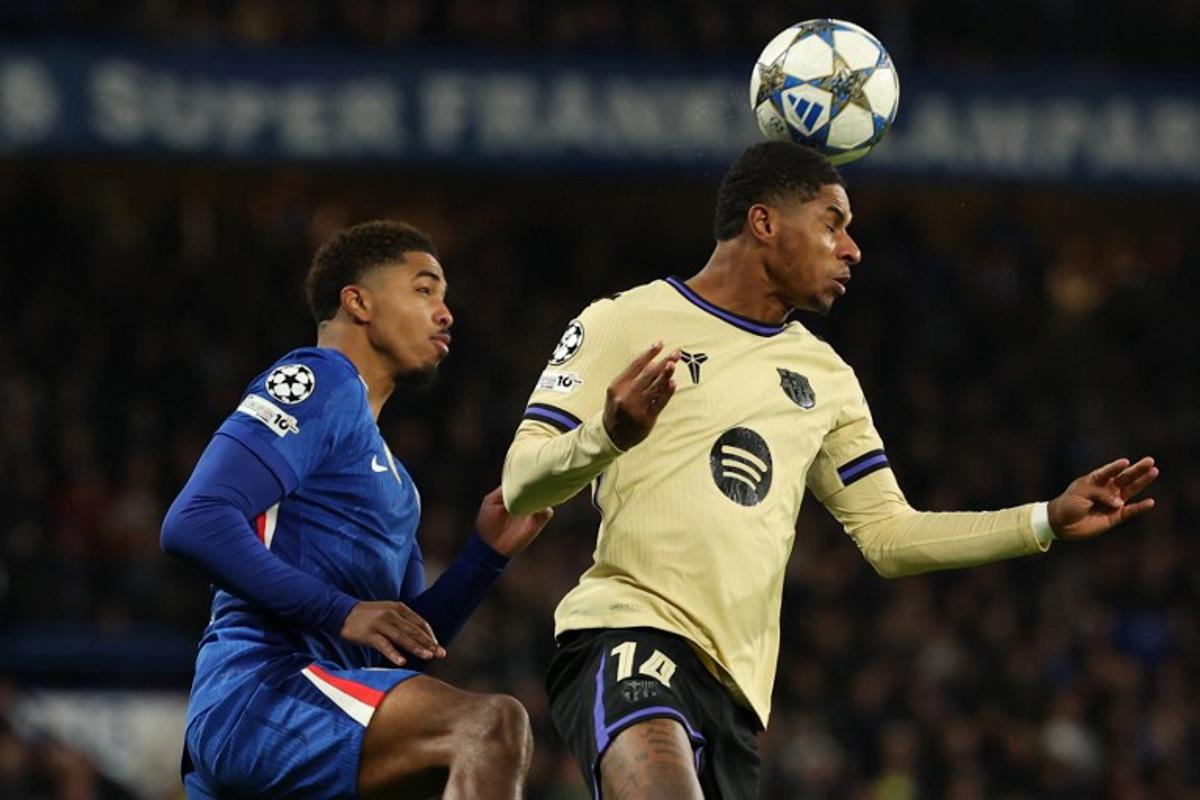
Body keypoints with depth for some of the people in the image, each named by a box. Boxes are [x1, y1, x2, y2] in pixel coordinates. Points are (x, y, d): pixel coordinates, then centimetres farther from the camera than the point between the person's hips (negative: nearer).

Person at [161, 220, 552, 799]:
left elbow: (405, 647, 27)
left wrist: (487, 553, 13)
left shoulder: (392, 479, 29)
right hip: (262, 690, -11)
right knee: (493, 726, -30)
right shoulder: (319, 382, 0)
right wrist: (341, 612, -19)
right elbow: (194, 524, -14)